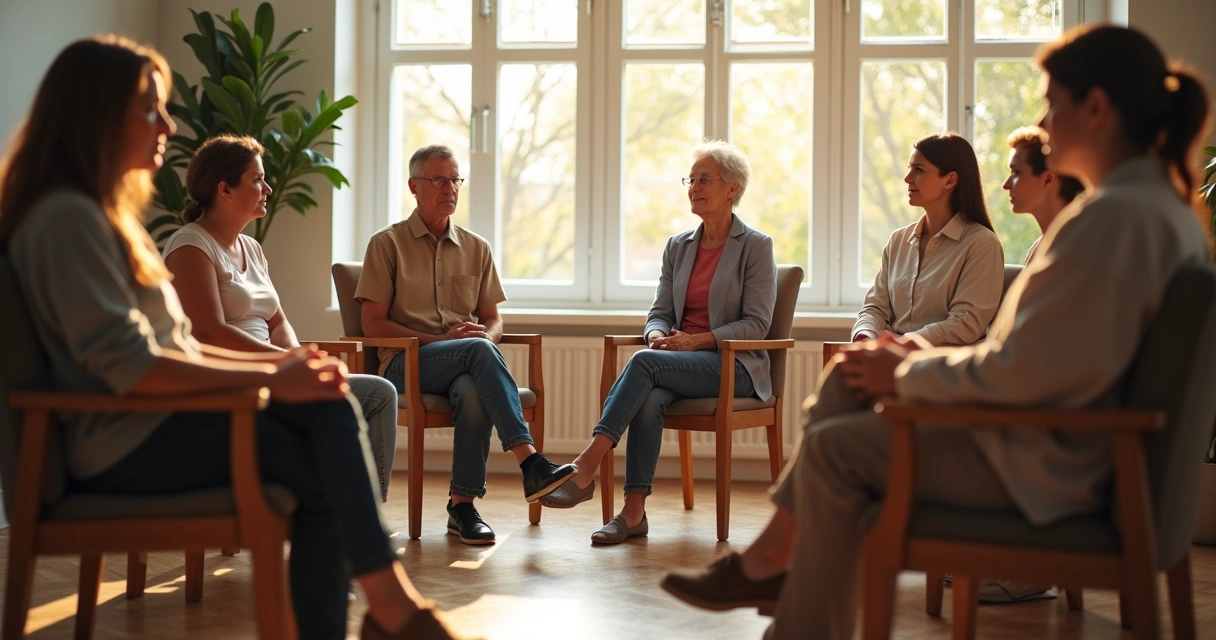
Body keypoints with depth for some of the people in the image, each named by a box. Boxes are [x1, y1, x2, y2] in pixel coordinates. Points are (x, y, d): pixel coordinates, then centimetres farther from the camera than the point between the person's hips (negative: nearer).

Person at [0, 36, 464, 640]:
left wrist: (273, 362, 5)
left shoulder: (107, 213, 20)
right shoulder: (66, 217, -13)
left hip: (160, 416, 9)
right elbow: (128, 367, -21)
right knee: (323, 464, -17)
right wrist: (268, 378, -17)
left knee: (330, 407, -13)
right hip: (122, 441, -9)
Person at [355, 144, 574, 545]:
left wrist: (487, 336, -7)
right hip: (405, 363, -3)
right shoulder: (388, 244, 6)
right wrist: (439, 340, -13)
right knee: (478, 351, -35)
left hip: (465, 366, 3)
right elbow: (373, 324, -1)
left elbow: (493, 319, 20)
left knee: (473, 391, -36)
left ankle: (462, 505, -31)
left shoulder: (476, 248, 19)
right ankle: (530, 462, -41)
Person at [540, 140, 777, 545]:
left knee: (644, 362, -32)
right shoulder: (677, 246, 17)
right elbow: (660, 311, 15)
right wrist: (658, 335, -10)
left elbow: (757, 323, -7)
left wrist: (697, 339, -19)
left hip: (733, 366, -4)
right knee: (650, 398, -33)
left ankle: (586, 466, -38)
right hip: (680, 364, 5)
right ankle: (634, 512, -37)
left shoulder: (756, 246, 0)